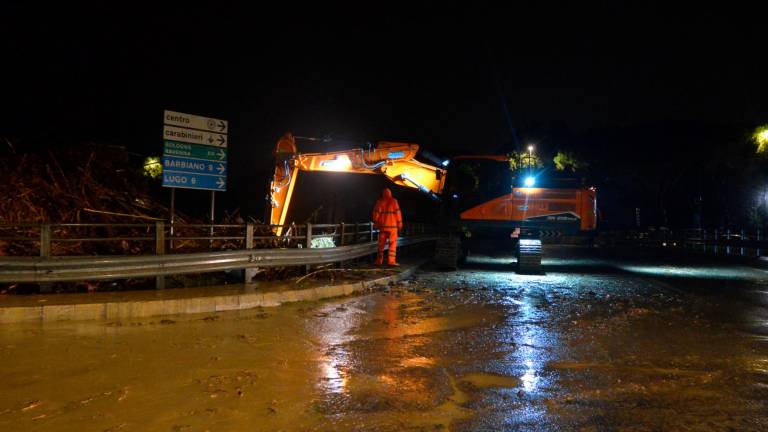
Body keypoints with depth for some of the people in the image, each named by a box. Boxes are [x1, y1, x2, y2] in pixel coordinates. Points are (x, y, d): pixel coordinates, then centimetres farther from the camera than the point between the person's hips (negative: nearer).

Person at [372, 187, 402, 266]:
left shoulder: (379, 202, 4)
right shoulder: (393, 201, -3)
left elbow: (376, 212, 3)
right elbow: (397, 212, -5)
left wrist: (375, 223, 10)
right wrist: (399, 223, 1)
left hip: (382, 225, 3)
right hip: (392, 226, -3)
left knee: (381, 244, 10)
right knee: (393, 243, -1)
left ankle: (379, 261, 12)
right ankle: (391, 261, -9)